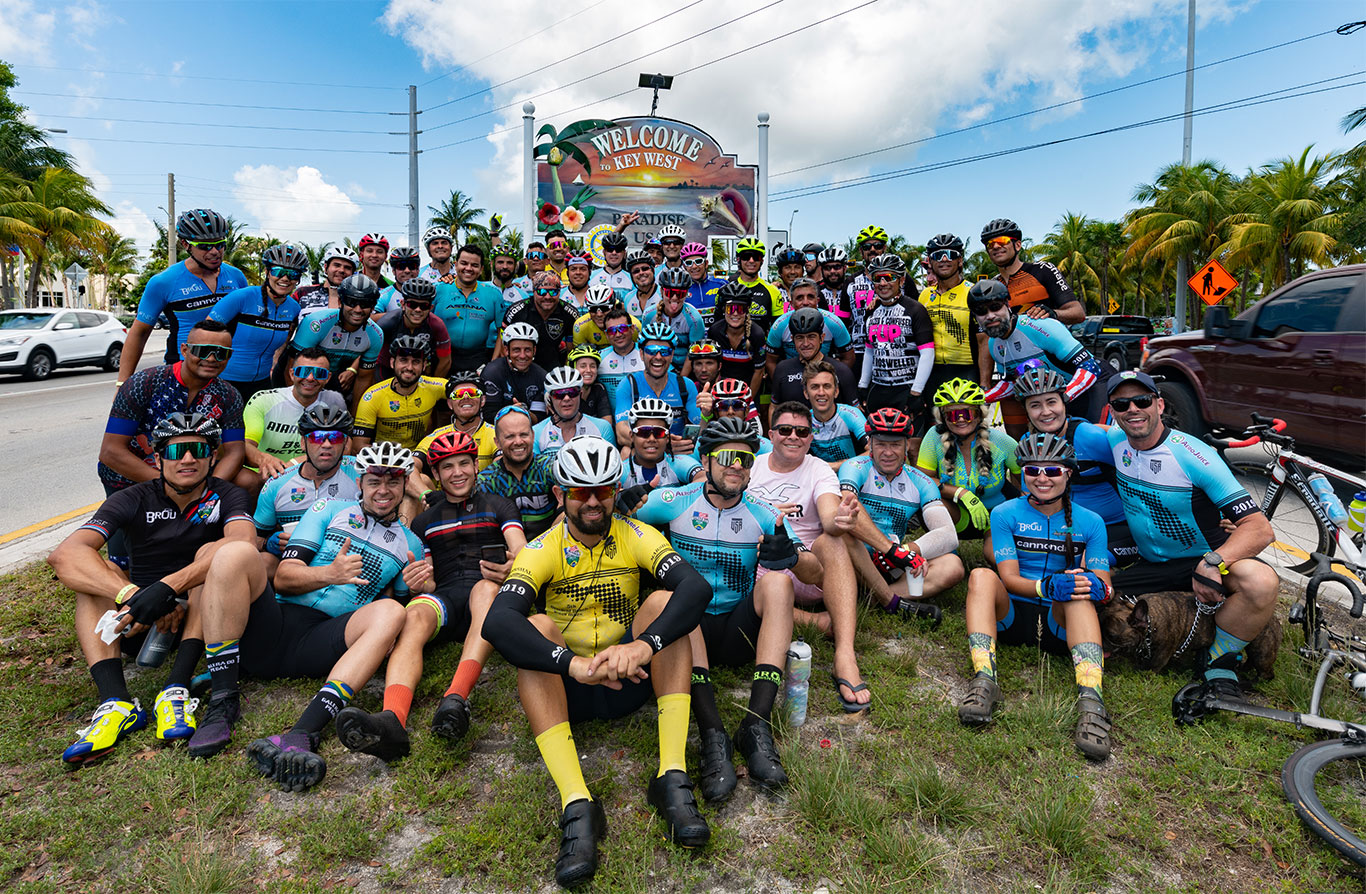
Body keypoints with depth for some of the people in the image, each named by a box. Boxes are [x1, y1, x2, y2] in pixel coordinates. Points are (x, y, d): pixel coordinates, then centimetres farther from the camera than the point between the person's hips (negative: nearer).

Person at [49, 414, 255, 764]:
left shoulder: (226, 496, -4)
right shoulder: (134, 500, -1)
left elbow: (244, 543, -29)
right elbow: (64, 554, -18)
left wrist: (166, 588, -39)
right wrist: (133, 595, -35)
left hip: (204, 616, -2)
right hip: (140, 624, 2)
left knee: (213, 552, -25)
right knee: (94, 568, -18)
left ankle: (176, 691, -36)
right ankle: (115, 701, -35)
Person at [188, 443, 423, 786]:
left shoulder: (411, 545, 19)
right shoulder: (330, 510, 15)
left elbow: (404, 605, 19)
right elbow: (283, 578, 6)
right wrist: (330, 574, -14)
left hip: (322, 645, 0)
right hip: (276, 625, 1)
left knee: (390, 612, -31)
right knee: (235, 553, -24)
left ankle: (301, 735, -47)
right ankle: (223, 703, -23)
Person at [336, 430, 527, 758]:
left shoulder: (499, 507, 19)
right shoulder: (424, 521, 27)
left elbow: (522, 553, 3)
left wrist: (512, 568, -23)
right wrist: (416, 584, -6)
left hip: (489, 590, -2)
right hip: (445, 597, 2)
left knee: (487, 587, -38)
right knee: (415, 614, -33)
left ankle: (456, 698, -57)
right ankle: (392, 720, -57)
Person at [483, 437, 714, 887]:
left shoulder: (636, 537, -4)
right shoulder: (542, 550, -8)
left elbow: (697, 587, -23)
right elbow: (497, 622, -27)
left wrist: (646, 644, -41)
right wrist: (575, 664, -43)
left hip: (632, 680, 1)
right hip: (567, 688, -1)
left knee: (663, 601, -22)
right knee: (536, 626, -28)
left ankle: (672, 780, -27)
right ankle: (576, 806, -37)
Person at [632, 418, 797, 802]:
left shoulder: (764, 515, 4)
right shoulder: (674, 502, 0)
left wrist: (787, 556, -23)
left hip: (739, 631, 2)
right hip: (688, 628, -1)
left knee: (777, 580, -25)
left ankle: (757, 725, -34)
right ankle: (712, 733, -42)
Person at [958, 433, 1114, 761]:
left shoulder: (1089, 522, 7)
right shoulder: (1006, 514, 3)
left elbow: (1103, 585, -1)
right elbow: (1009, 578, -7)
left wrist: (1094, 586, -27)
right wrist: (1046, 586, -28)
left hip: (1061, 623, 0)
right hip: (1011, 615, 0)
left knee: (1078, 588, -31)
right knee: (982, 575, -28)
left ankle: (1091, 700, -45)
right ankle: (984, 682, -40)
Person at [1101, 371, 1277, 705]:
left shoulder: (1191, 455, -19)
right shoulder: (1116, 439, -5)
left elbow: (1259, 528, -23)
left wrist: (1213, 563, -41)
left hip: (1201, 562, -4)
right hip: (1150, 567, 4)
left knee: (1261, 581, -37)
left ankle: (1219, 663, -12)